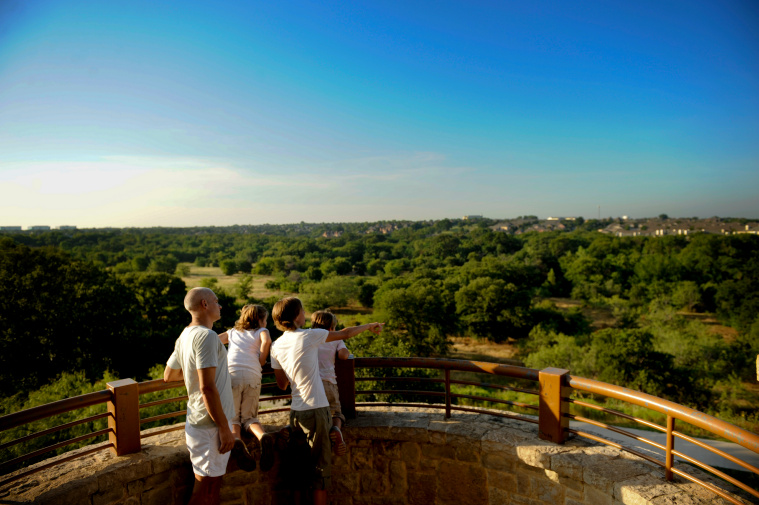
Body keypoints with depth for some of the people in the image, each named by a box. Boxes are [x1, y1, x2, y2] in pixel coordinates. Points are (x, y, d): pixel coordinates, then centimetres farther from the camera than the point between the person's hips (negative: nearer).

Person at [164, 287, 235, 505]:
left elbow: (168, 375, 20)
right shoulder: (206, 336, -21)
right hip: (210, 425, -9)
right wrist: (225, 428, -19)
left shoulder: (185, 335, 8)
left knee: (212, 486, 19)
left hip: (197, 421, 9)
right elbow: (207, 389, -25)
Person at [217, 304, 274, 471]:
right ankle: (263, 436, -22)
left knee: (232, 416, 6)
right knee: (249, 416, 9)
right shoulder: (261, 331, 20)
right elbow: (266, 341, -3)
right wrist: (261, 361, 10)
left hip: (231, 375, 1)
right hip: (252, 376, -1)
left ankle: (236, 439, -26)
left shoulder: (232, 332, 28)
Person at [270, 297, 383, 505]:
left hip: (295, 411, 6)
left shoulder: (276, 346, 4)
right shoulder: (309, 336, -13)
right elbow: (345, 334, 0)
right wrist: (369, 326, 15)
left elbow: (282, 385, 12)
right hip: (315, 409, -6)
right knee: (321, 467, 4)